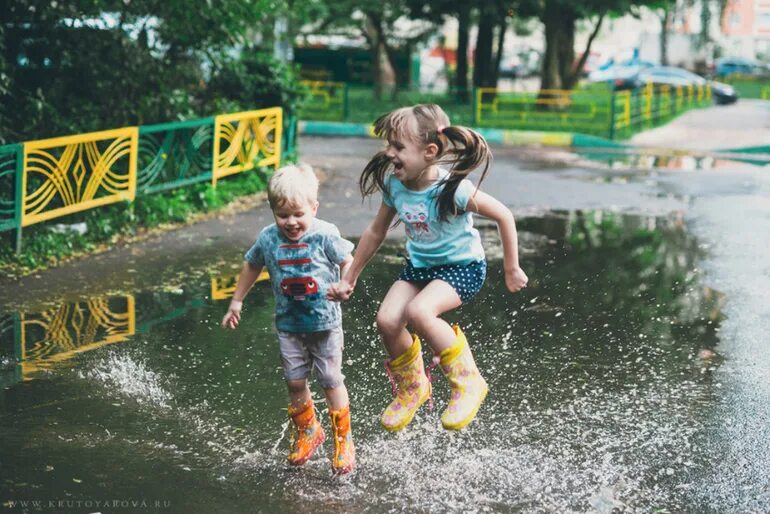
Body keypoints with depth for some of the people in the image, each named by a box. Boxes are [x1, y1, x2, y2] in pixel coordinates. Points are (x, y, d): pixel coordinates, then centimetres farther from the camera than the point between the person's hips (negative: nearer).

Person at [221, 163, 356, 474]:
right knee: (295, 381, 8)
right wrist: (236, 302, 15)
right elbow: (252, 266, 12)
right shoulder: (268, 239, -6)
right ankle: (307, 432, 31)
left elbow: (347, 262, -4)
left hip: (324, 321, -3)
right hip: (289, 323, 3)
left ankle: (343, 440, 20)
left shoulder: (324, 235, -16)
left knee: (331, 380, 4)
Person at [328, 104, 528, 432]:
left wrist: (511, 270, -7)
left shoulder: (453, 189, -27)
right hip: (419, 265, 6)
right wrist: (349, 279, 12)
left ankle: (468, 382, -13)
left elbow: (503, 216, -15)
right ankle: (412, 387, 12)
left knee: (418, 312, -32)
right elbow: (376, 231, 6)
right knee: (387, 320, -16)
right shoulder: (393, 185, -10)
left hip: (462, 266, -6)